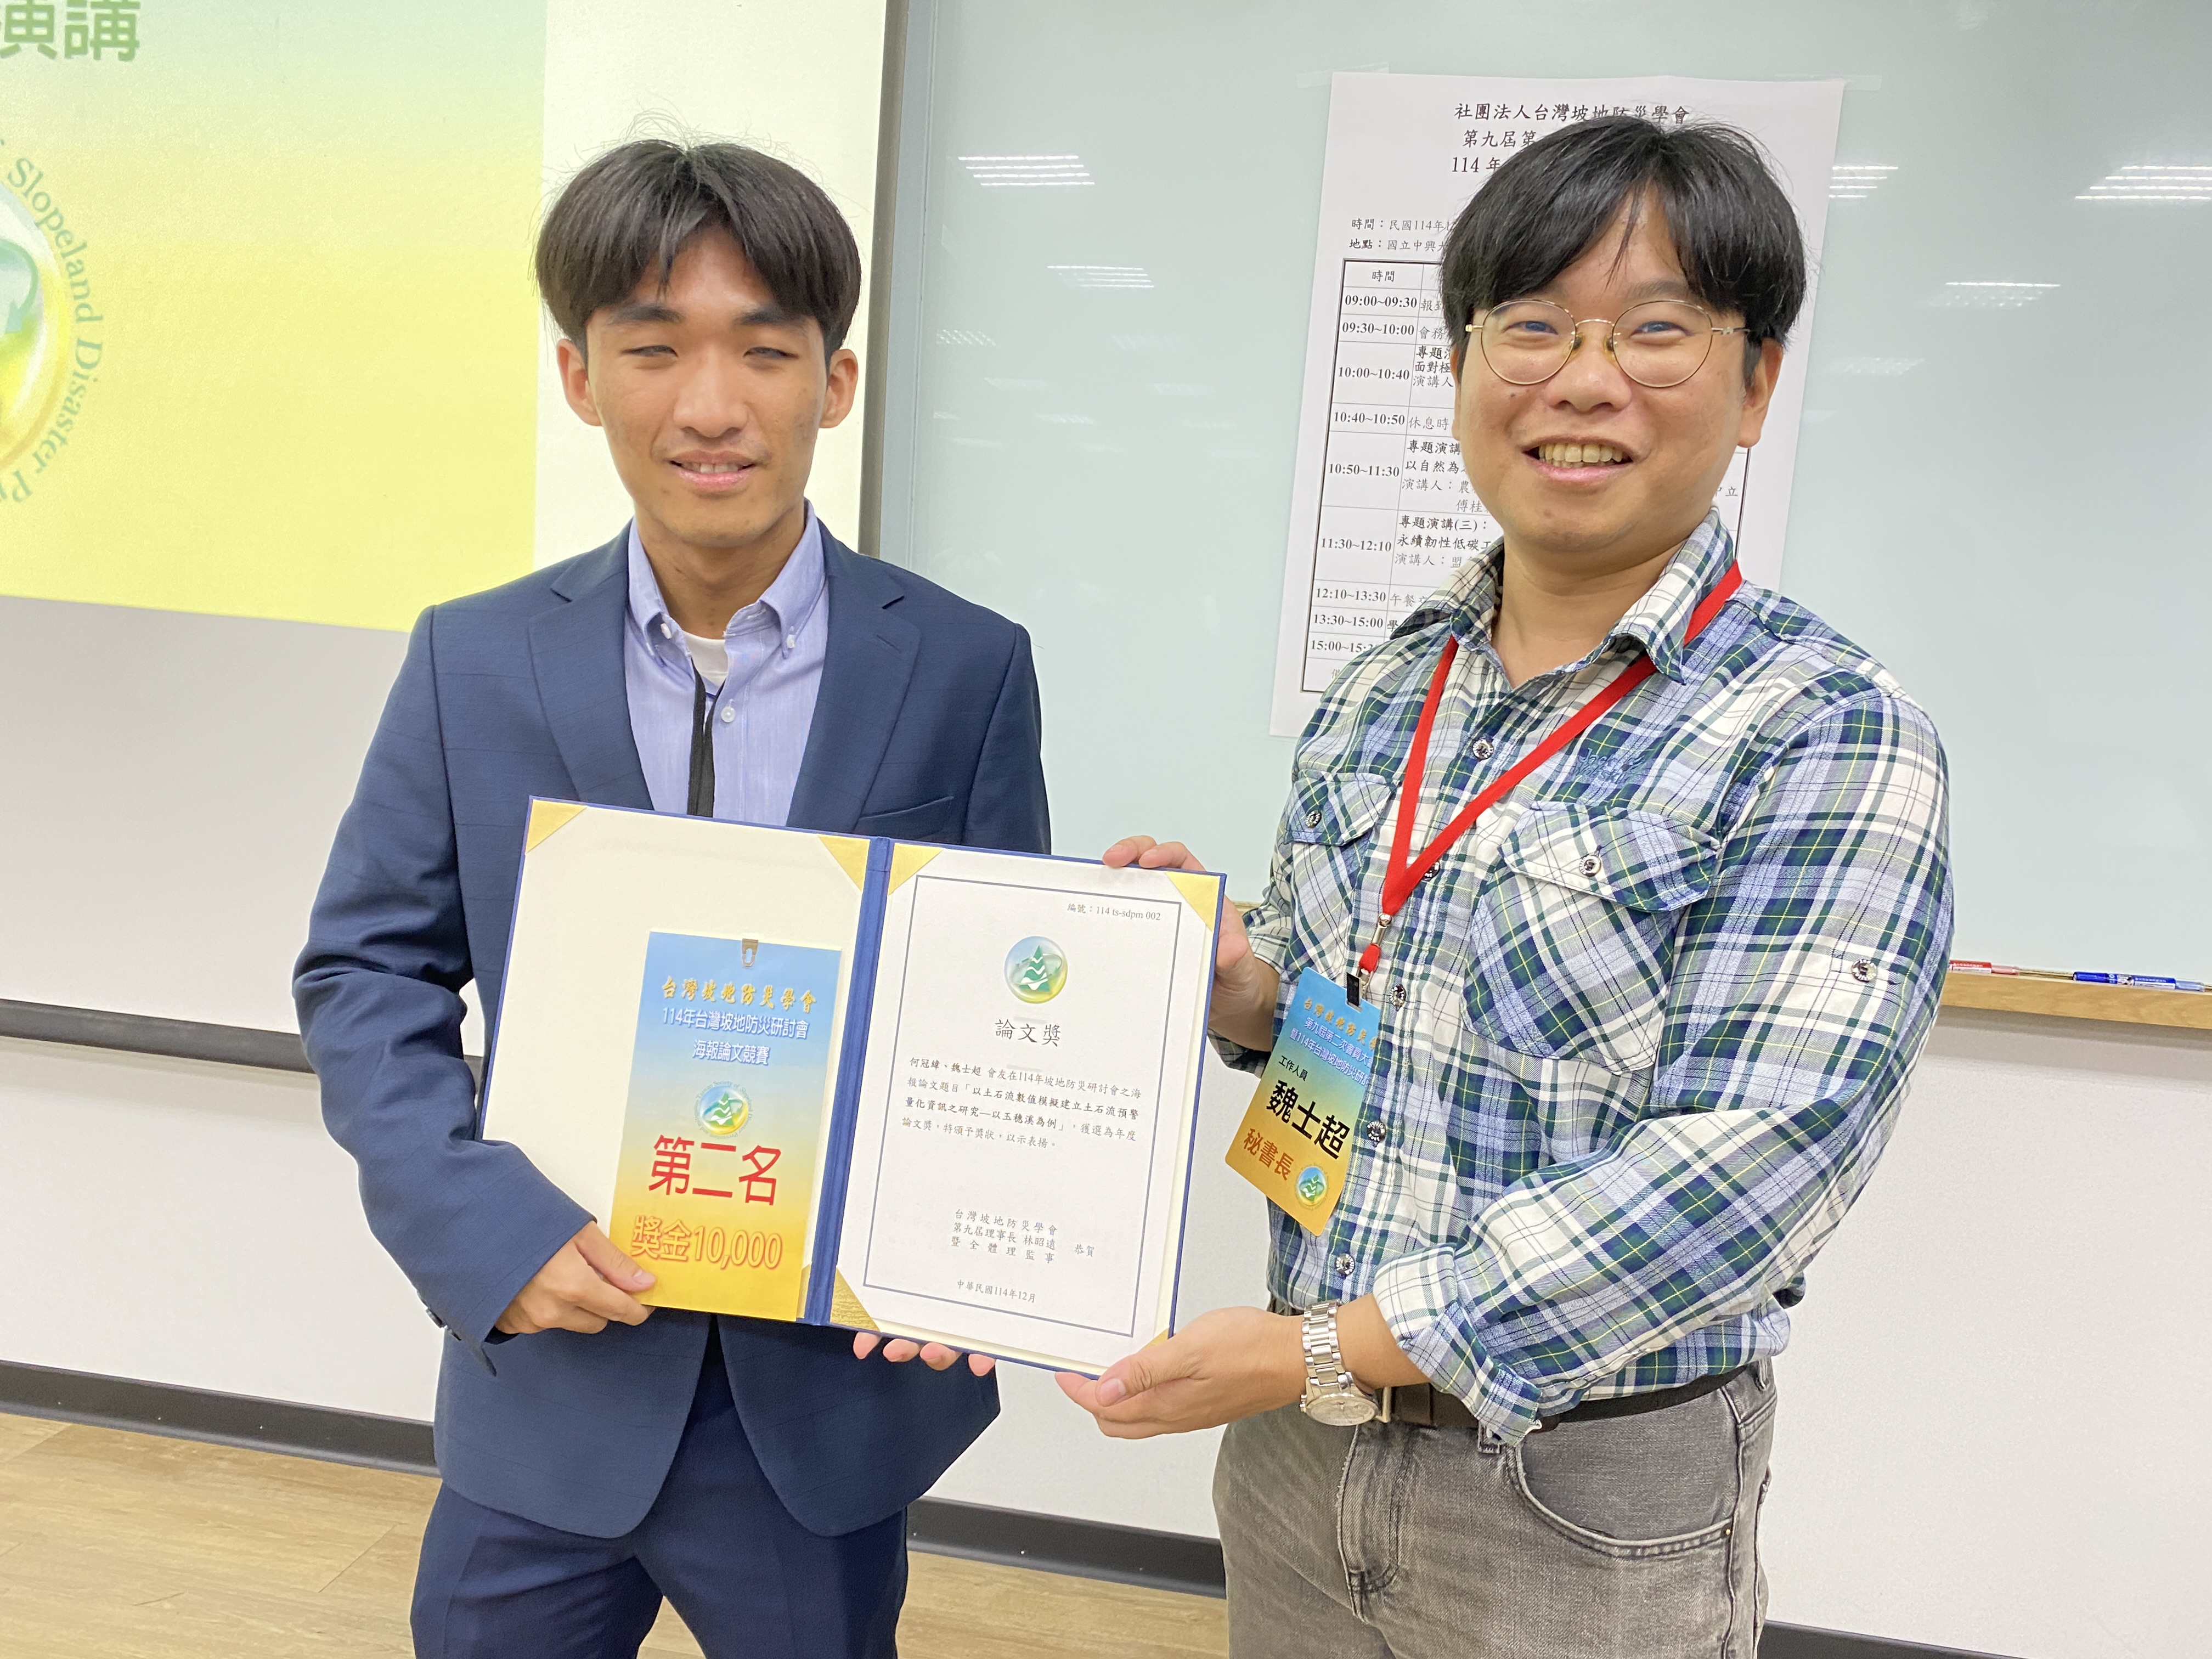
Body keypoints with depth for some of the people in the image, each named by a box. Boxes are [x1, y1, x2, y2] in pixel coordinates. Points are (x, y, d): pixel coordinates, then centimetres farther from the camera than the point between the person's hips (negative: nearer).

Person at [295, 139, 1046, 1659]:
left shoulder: (968, 670, -8)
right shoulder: (475, 663, -4)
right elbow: (366, 973, -1)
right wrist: (484, 1228, -15)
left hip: (836, 1375, 0)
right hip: (551, 1375, 1)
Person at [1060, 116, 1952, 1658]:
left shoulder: (1829, 733, -15)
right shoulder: (1380, 692, 2)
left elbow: (1761, 1151, -22)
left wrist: (1332, 1347, -24)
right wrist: (1241, 985, -11)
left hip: (1588, 1500, -4)